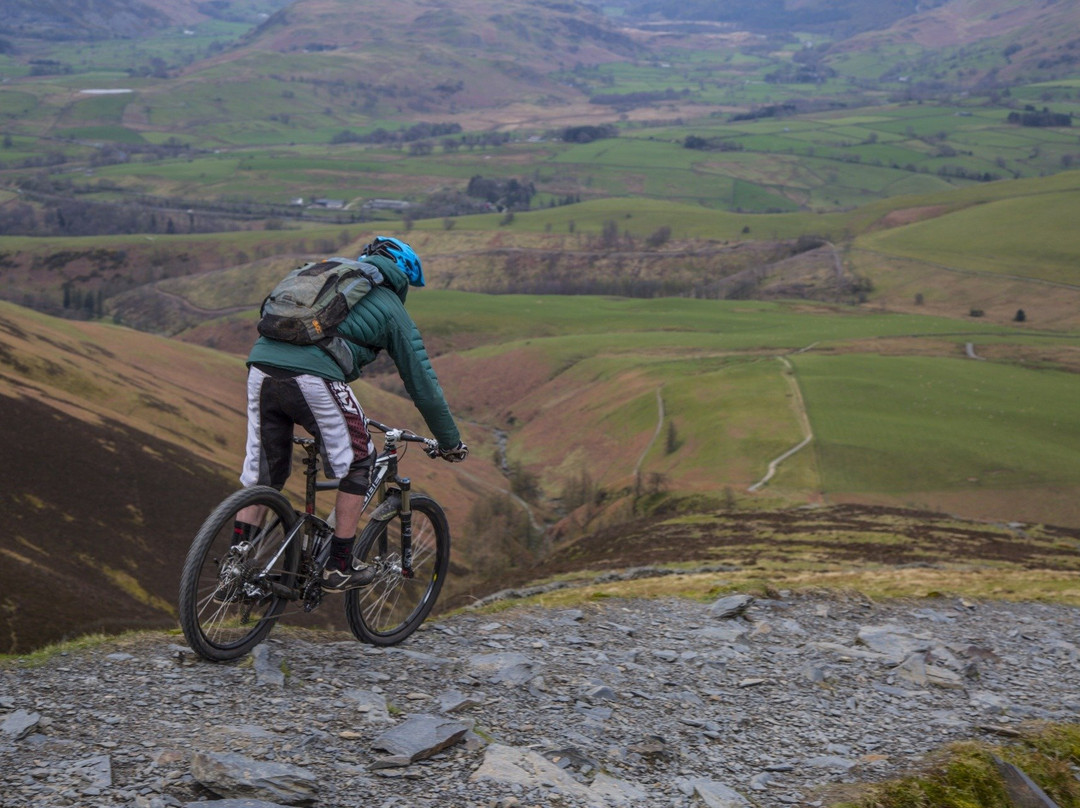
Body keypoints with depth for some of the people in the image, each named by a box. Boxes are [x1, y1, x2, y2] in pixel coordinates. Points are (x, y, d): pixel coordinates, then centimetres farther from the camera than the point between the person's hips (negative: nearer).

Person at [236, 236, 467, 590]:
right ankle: (339, 567, 17)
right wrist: (450, 442, 31)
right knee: (357, 463, 14)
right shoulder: (391, 309, 18)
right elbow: (422, 382, 19)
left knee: (262, 469, 20)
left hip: (261, 367, 6)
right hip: (313, 378, -5)